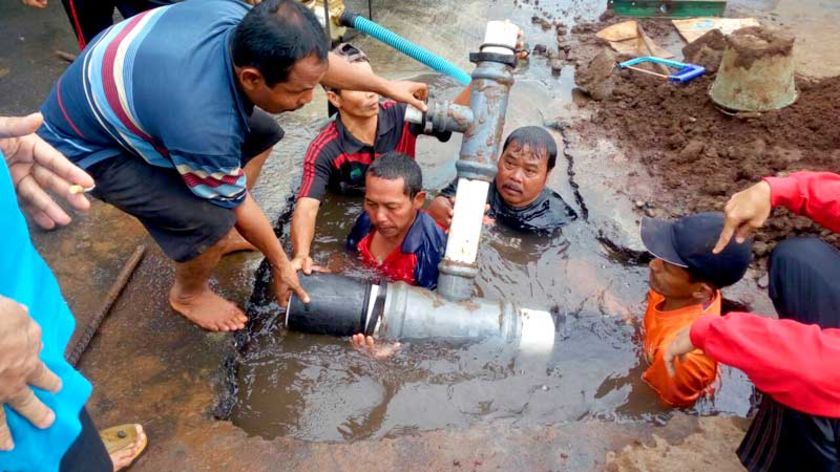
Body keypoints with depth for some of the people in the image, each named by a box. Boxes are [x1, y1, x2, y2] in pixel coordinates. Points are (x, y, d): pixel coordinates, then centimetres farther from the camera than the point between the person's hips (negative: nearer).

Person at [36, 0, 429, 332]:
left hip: (128, 79, 8)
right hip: (85, 144, -8)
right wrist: (280, 264, -6)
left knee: (262, 133, 7)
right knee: (211, 220, -24)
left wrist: (385, 86, 6)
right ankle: (188, 294, 11)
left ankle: (221, 236, 25)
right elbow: (236, 201, -23)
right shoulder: (203, 127, -42)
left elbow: (312, 58, -3)